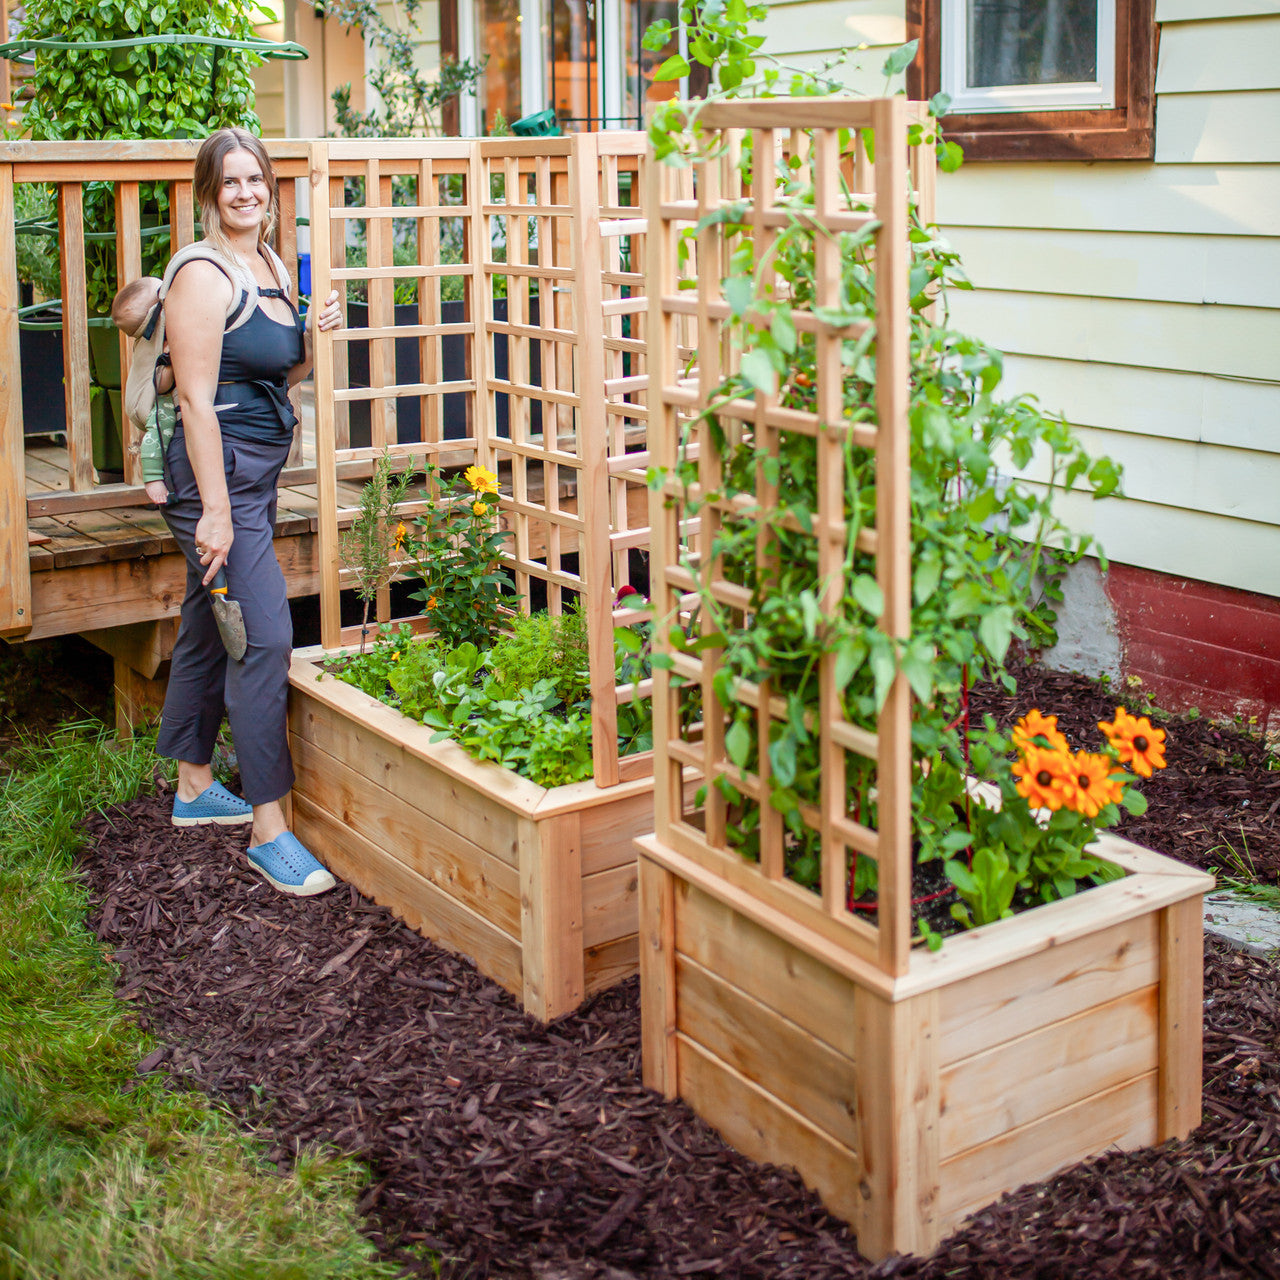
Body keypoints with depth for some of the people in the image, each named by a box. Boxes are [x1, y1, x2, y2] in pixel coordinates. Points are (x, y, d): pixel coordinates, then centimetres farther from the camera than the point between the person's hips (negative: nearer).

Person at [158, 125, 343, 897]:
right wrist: (215, 510, -22)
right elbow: (197, 400, -19)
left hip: (260, 474, 9)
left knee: (208, 629, 18)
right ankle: (269, 829, -7)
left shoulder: (273, 270, 13)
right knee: (264, 637, -12)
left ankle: (195, 789, 31)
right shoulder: (205, 277, -14)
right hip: (219, 471, -9)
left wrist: (314, 336, 2)